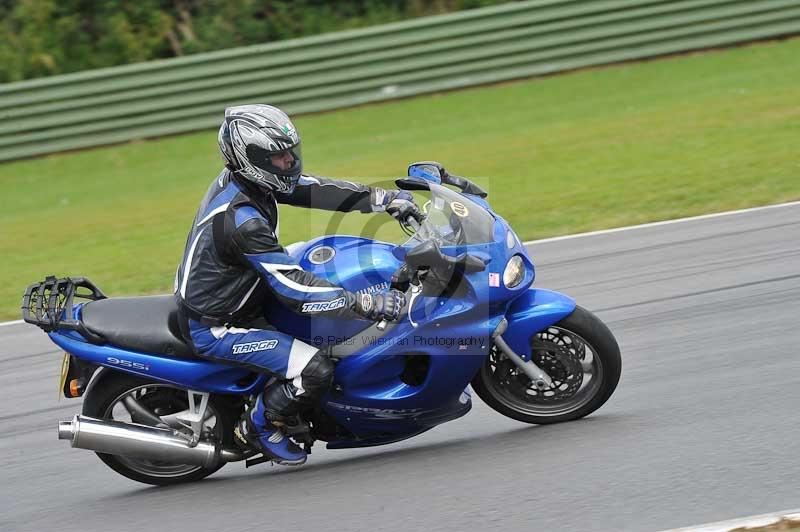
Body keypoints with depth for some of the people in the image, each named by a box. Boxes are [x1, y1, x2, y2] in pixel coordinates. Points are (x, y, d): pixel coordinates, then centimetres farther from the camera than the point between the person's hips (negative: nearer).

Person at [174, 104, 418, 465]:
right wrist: (369, 305, -34)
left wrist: (383, 199, -11)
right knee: (315, 370, -22)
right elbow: (295, 289, -33)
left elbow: (314, 189, 0)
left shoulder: (241, 178, -5)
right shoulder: (241, 221, -33)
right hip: (213, 328, -10)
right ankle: (260, 426, 5)